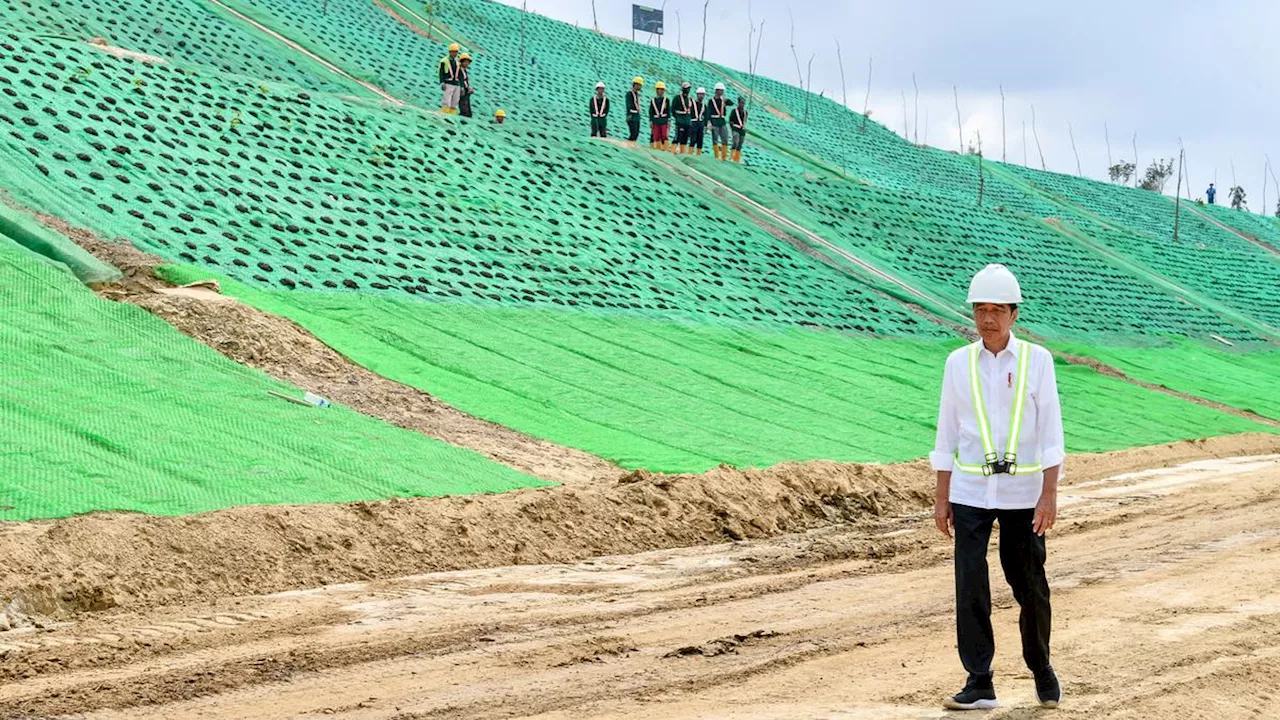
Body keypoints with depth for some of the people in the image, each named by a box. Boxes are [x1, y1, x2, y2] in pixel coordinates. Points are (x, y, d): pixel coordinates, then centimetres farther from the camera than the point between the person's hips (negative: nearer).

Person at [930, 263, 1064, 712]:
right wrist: (941, 498, 5)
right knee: (970, 587, -4)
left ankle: (1041, 667, 30)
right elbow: (947, 435, 8)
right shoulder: (959, 363, 4)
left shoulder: (1036, 360, -1)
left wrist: (1049, 495, -11)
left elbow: (1051, 431, -4)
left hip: (1022, 493, -1)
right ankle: (979, 683, 1)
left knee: (1030, 584, 7)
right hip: (970, 492, 1)